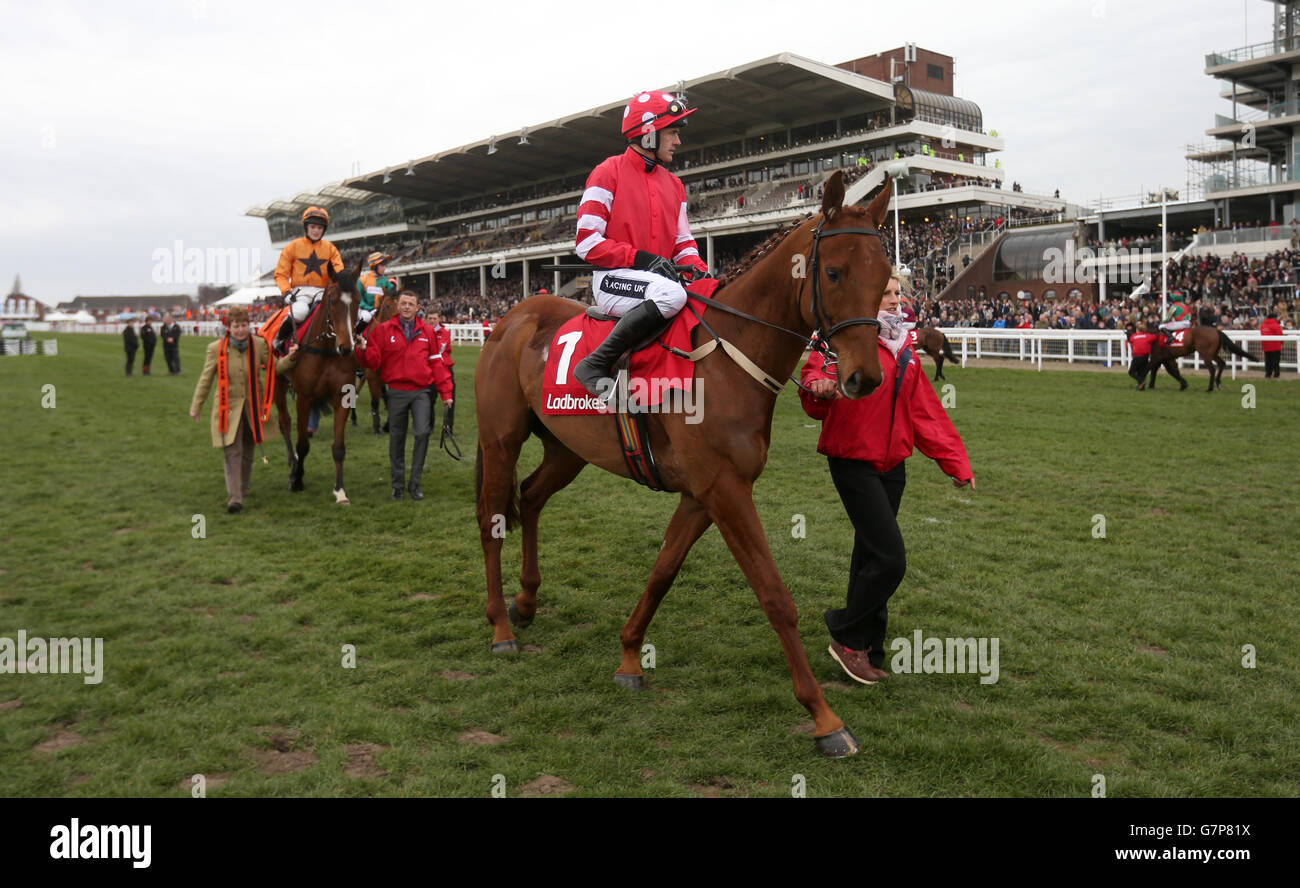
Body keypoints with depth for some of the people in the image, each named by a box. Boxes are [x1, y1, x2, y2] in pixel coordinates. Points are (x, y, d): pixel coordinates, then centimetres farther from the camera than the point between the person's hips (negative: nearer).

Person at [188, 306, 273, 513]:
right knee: (233, 452, -13)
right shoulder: (216, 348, -5)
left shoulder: (259, 345, -1)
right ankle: (234, 497, -16)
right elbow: (205, 380, 3)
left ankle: (243, 490, 33)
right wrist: (196, 407, 7)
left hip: (252, 407, 3)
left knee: (247, 453, 14)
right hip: (228, 408, -2)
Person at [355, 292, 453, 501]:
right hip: (397, 392, 0)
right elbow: (373, 362, -1)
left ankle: (415, 483, 0)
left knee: (423, 433, -13)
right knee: (396, 439, 8)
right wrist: (364, 349, -22)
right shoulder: (383, 330, 3)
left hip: (421, 391, 0)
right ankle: (397, 485, 21)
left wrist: (445, 392, 6)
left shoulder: (427, 331, 7)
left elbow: (436, 363, 9)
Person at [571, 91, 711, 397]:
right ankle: (595, 366, -28)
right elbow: (588, 244, -8)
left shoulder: (674, 184, 20)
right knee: (671, 293, -36)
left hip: (662, 276, 7)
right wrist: (641, 258, -18)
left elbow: (683, 242, 20)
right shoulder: (608, 173, -1)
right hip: (614, 280, -7)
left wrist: (698, 268, -3)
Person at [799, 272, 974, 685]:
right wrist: (818, 388, -47)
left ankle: (865, 652, 25)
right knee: (890, 559, -11)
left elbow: (925, 412, 15)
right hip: (854, 462, -7)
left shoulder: (903, 350, 13)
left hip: (892, 466, 8)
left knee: (870, 557, 14)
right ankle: (846, 633, 10)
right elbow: (817, 375, -22)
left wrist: (955, 462, 12)